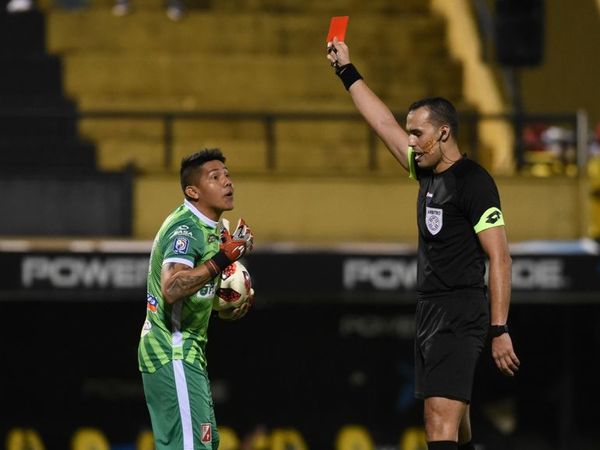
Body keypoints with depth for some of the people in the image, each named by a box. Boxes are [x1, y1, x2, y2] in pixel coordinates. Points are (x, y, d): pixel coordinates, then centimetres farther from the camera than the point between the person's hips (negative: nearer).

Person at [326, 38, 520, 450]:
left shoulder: (473, 181, -11)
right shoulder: (429, 173, 13)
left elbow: (499, 258, -15)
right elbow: (384, 124, 26)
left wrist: (500, 330, -21)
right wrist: (347, 72, 30)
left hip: (460, 316, -9)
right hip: (430, 310, 9)